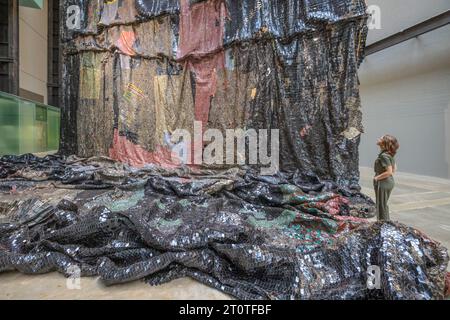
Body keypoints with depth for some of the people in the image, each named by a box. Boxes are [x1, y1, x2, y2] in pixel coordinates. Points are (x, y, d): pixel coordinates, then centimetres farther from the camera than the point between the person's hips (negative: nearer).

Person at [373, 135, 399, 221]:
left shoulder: (384, 155, -22)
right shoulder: (390, 154, 6)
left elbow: (389, 171, -27)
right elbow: (394, 169, 17)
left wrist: (377, 177, -17)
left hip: (383, 183, -10)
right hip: (390, 182, 10)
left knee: (381, 206, 5)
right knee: (384, 205, 22)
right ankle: (387, 222, 35)